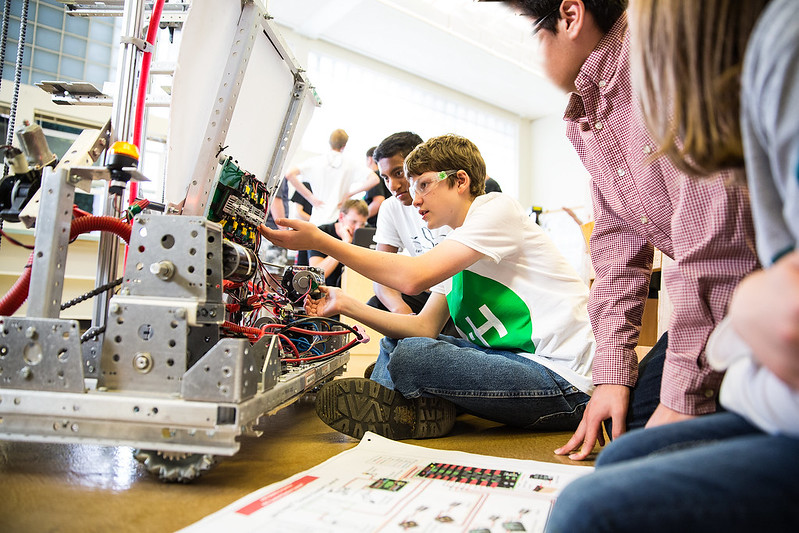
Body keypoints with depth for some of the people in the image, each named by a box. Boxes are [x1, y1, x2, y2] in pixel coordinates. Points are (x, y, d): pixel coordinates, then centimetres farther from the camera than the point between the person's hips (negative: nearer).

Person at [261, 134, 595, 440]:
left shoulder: (498, 207, -11)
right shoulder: (457, 247, 16)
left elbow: (413, 277, -24)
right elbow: (425, 327, 7)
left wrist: (320, 241, -19)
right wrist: (346, 305, 0)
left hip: (563, 380, -9)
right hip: (520, 360, 9)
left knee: (409, 357, -26)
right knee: (394, 342, 13)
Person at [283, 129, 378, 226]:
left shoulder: (316, 161, 2)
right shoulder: (351, 164, 2)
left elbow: (289, 174, -6)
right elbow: (374, 179, -4)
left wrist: (310, 197, -2)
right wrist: (349, 194, -1)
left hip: (318, 221, 0)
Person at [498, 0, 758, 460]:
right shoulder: (584, 122, 8)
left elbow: (713, 238, -27)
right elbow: (619, 247, 7)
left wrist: (685, 393, -23)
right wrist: (612, 370, 0)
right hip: (718, 298, 7)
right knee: (635, 415, 0)